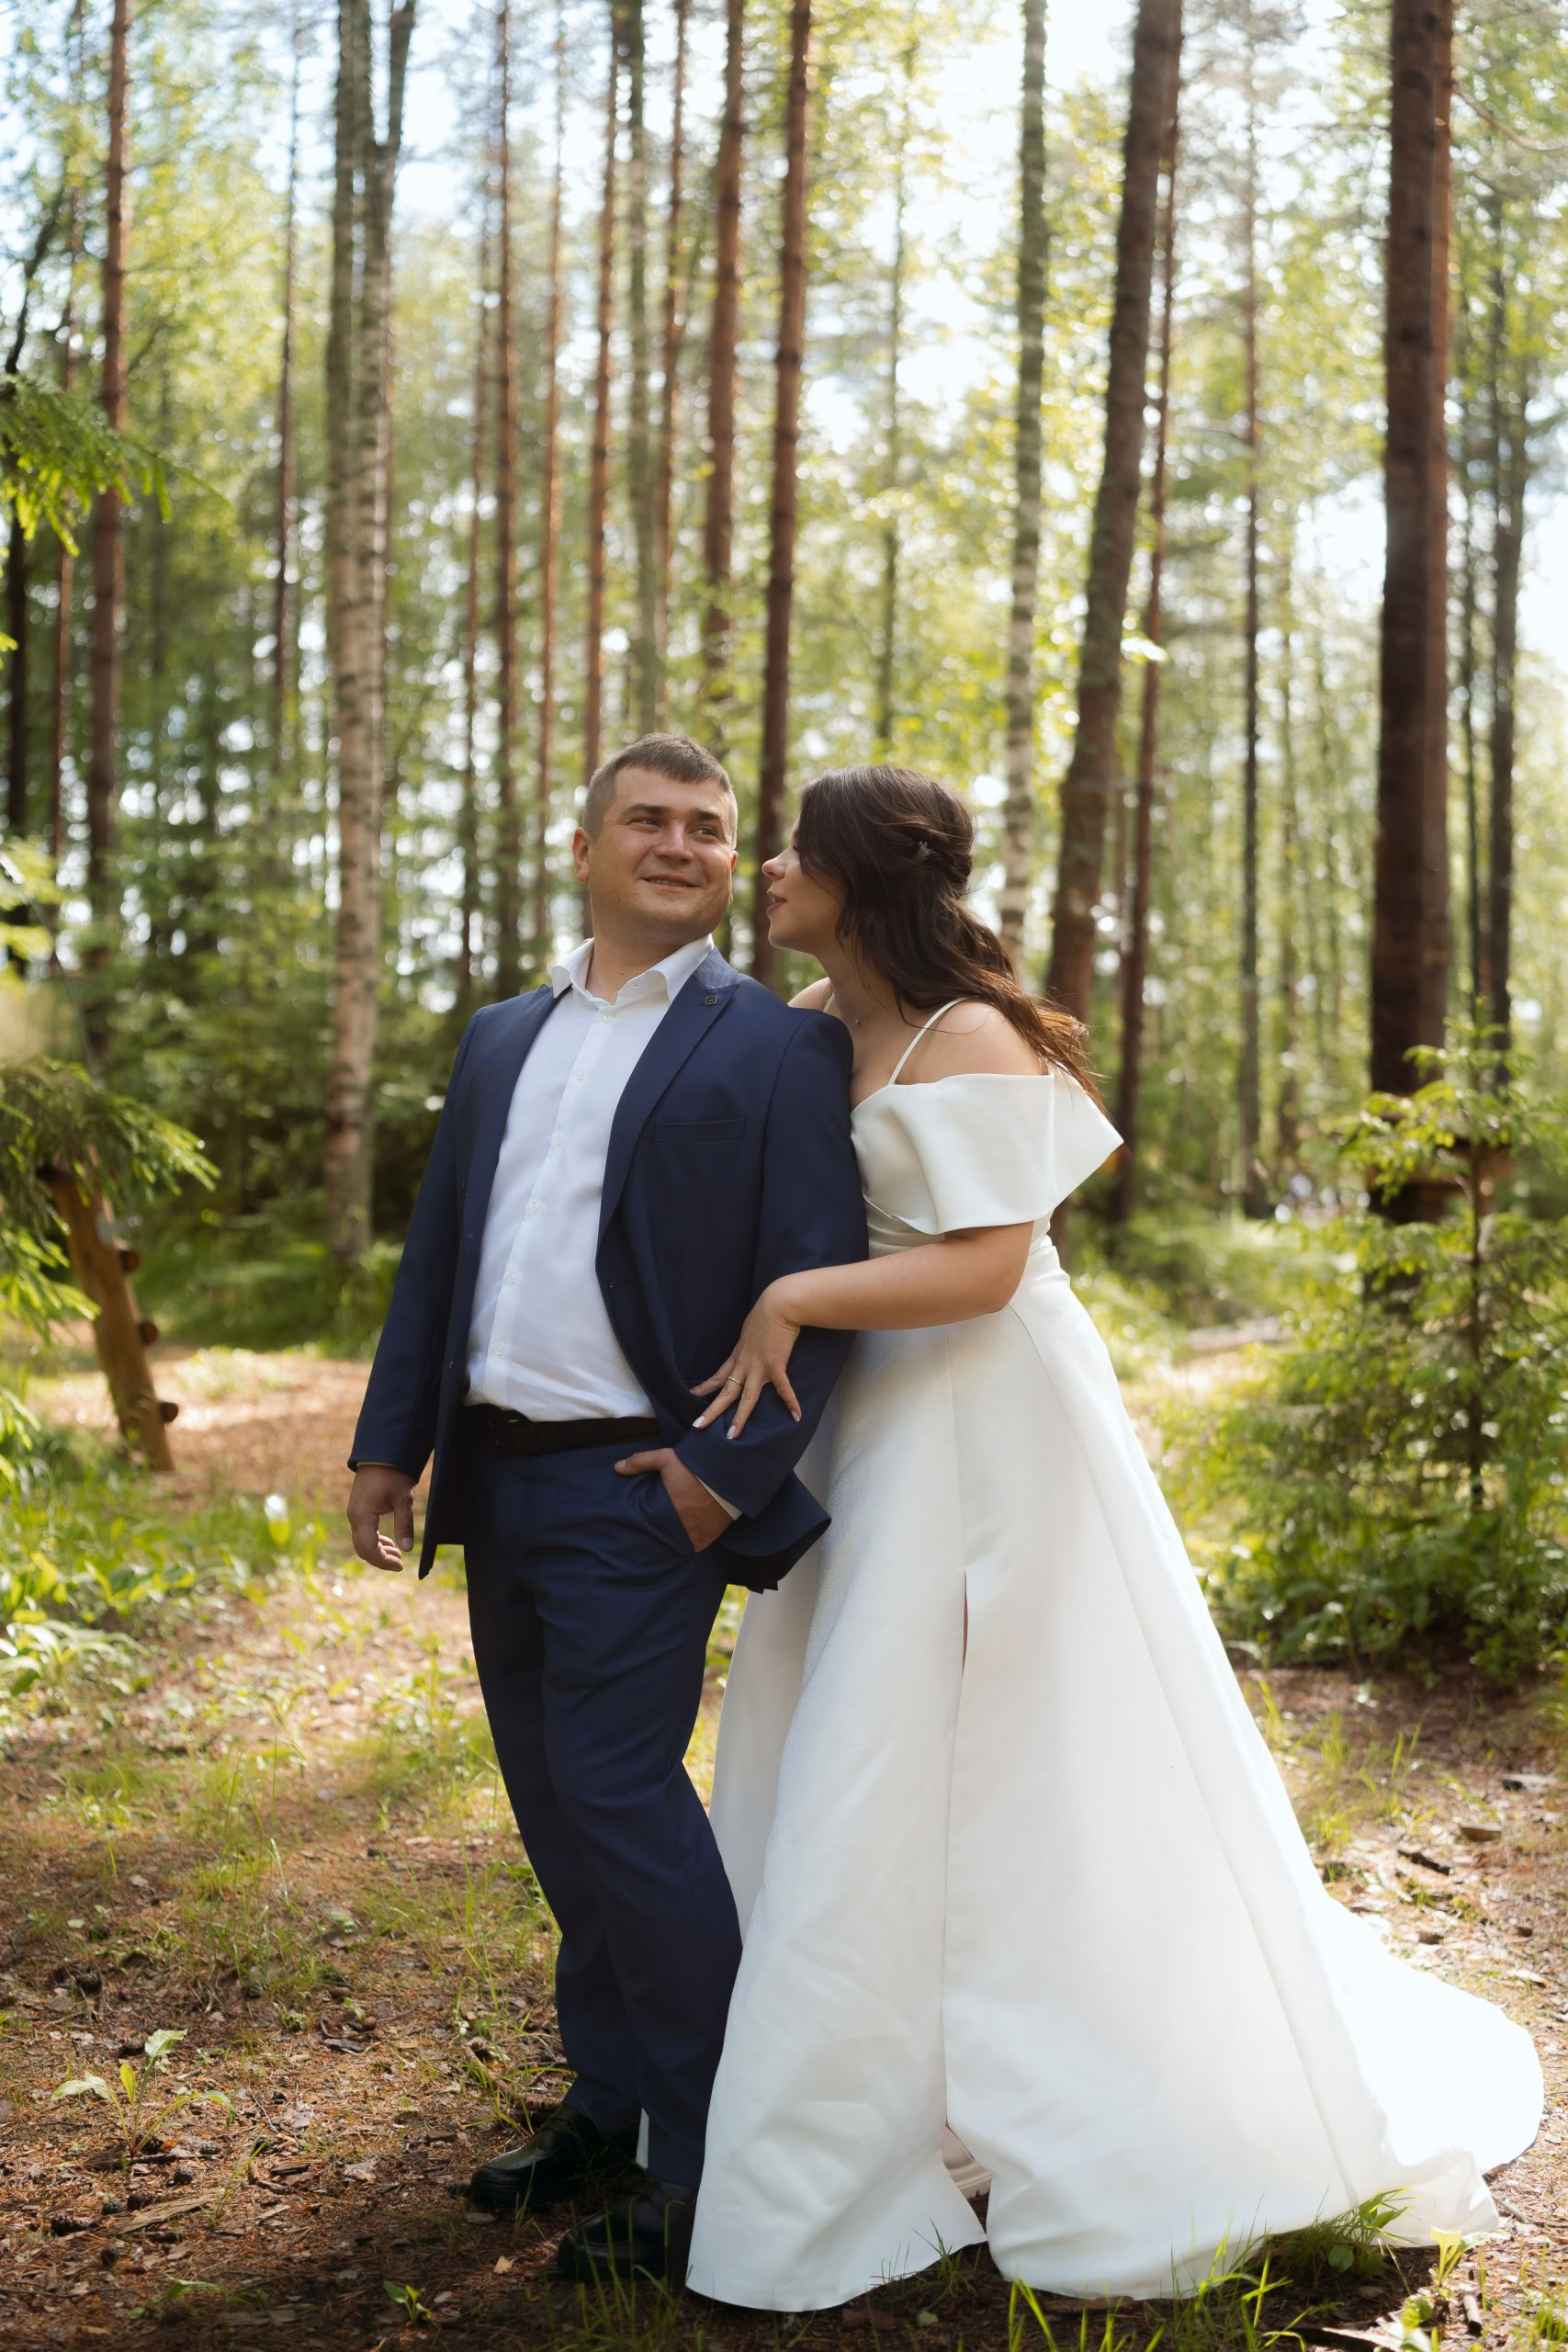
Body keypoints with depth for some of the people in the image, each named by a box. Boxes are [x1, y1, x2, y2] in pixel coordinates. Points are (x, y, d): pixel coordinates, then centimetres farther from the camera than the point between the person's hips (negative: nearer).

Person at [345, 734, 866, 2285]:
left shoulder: (775, 1051, -4)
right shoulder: (499, 1041, 15)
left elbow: (816, 1286, -10)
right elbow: (436, 1253, 16)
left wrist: (730, 1469, -16)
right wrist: (389, 1443, 12)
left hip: (639, 1489, -6)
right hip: (498, 1474, 7)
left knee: (619, 1793, -8)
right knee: (556, 1803, 14)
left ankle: (704, 2167, 6)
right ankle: (610, 2100, 29)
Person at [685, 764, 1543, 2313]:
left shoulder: (969, 1042, -17)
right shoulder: (813, 1027, 7)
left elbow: (986, 1264, -23)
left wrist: (795, 1299, -24)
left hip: (983, 1431, -9)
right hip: (878, 1427, 9)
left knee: (1016, 1770, -2)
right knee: (848, 1763, 13)